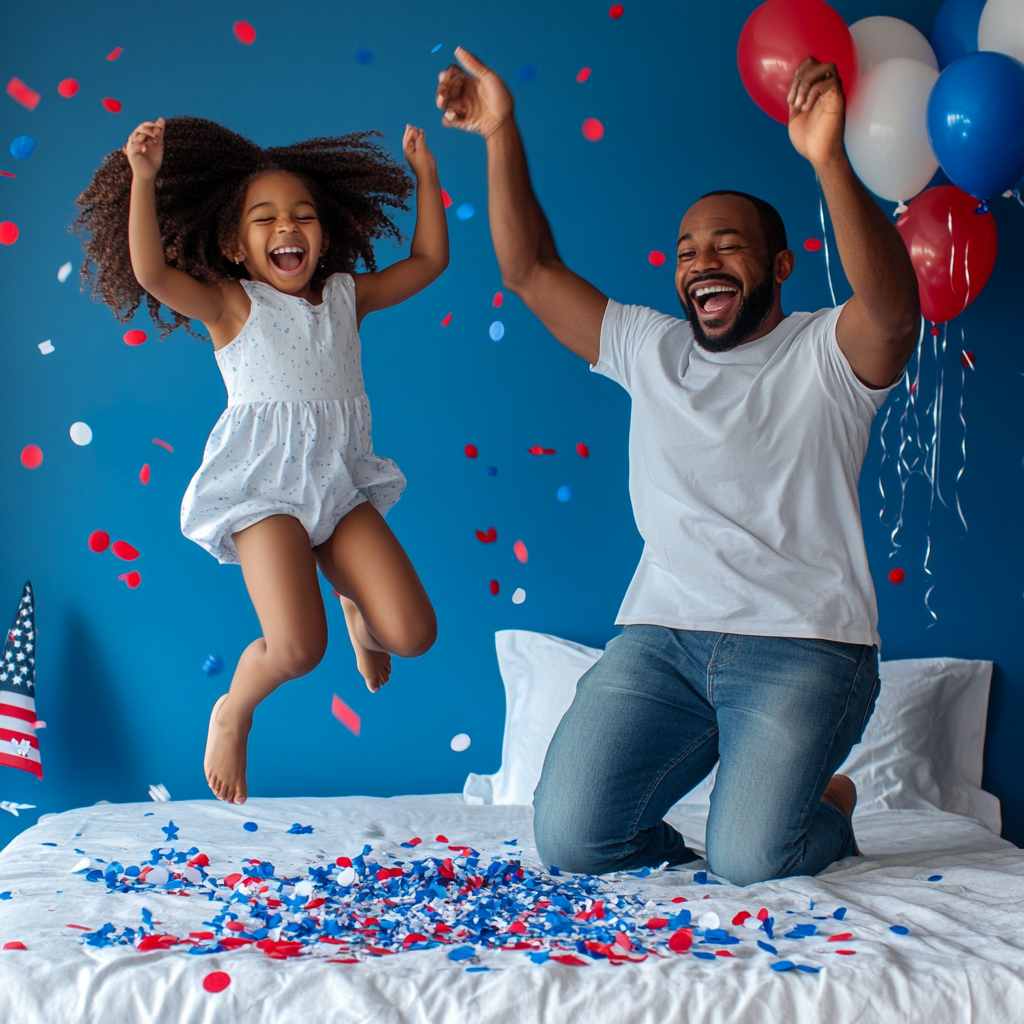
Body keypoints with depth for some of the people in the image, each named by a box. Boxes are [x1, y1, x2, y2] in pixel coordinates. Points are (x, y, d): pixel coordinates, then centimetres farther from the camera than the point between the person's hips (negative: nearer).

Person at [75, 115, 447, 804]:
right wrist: (144, 178, -25)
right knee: (299, 648, -20)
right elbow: (151, 272, -17)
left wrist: (425, 174, 13)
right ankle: (233, 714, 16)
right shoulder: (231, 305, -1)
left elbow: (430, 259, 17)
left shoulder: (347, 295, 11)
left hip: (342, 484, 4)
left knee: (413, 634, -7)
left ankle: (359, 612, 33)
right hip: (265, 485, -4)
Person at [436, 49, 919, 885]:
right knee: (571, 842, -9)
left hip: (801, 643, -3)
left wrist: (830, 160, -35)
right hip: (661, 635, 4)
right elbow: (532, 271, 13)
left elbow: (893, 306, -21)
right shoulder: (648, 349, 15)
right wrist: (502, 134, 4)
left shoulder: (824, 354, 2)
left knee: (749, 861, -16)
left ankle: (829, 806, 19)